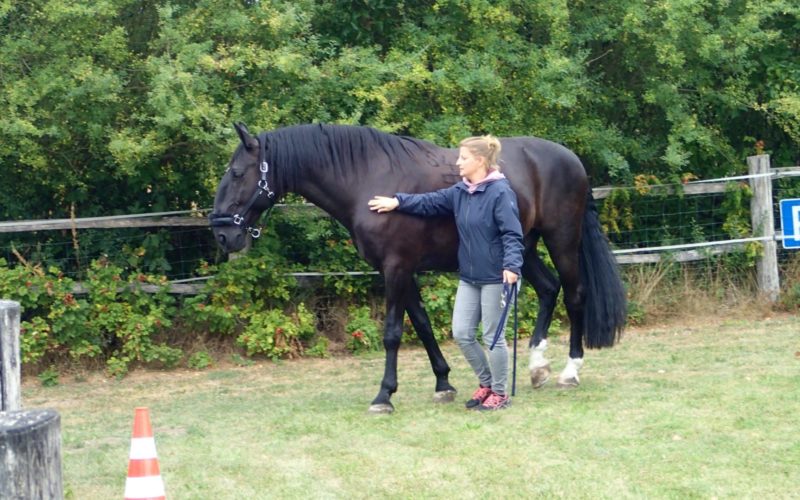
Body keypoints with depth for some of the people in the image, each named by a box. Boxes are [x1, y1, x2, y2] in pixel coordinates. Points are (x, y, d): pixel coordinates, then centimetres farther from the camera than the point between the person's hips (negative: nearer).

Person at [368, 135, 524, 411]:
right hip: (468, 276, 8)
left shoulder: (500, 192, -16)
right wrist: (398, 202, 3)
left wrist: (512, 266, -32)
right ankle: (486, 382, 26)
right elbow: (429, 202, 12)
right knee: (462, 333, 8)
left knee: (492, 336, 1)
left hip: (494, 276, -8)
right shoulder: (461, 192, 7)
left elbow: (512, 234, -20)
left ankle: (499, 393, 15)